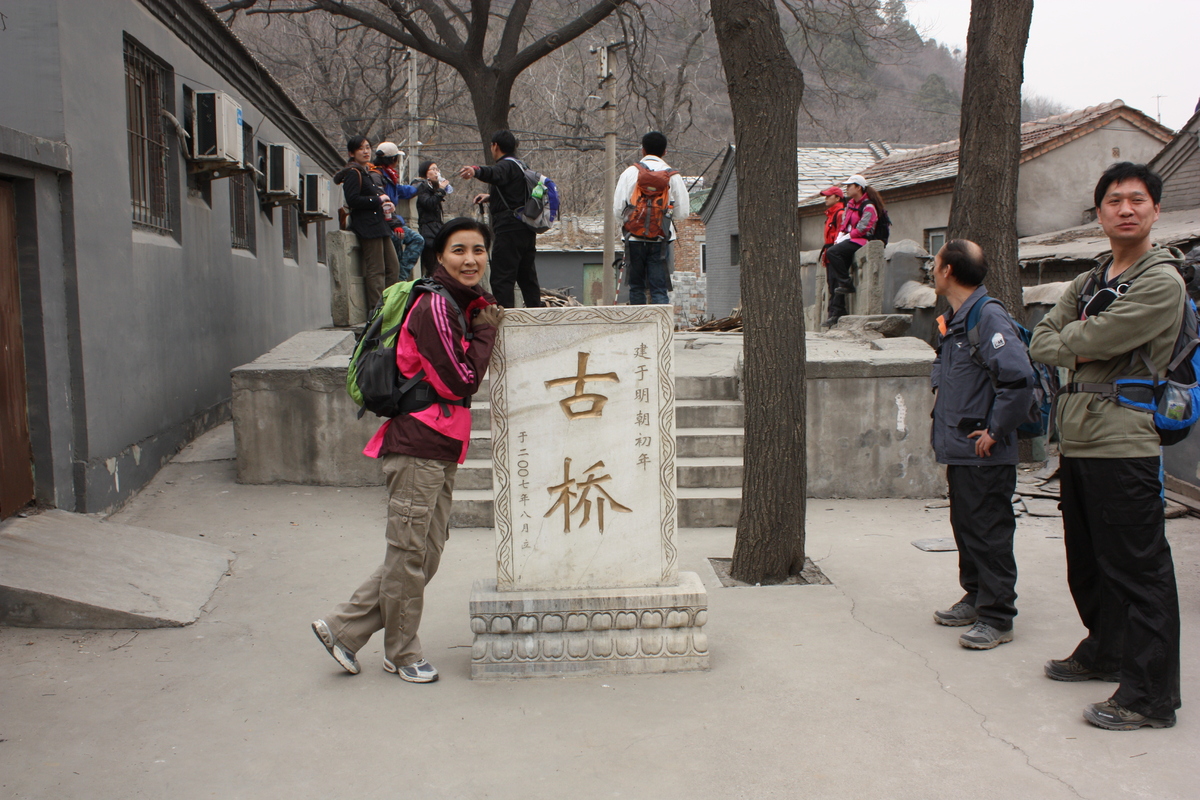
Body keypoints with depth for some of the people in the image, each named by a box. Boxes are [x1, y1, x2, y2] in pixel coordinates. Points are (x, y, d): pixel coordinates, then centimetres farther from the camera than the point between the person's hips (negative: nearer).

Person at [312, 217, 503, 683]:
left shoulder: (468, 304, 15)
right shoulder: (436, 307, -14)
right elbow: (464, 381, -17)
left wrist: (486, 323, 6)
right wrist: (486, 329, -7)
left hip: (441, 451, 10)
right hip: (418, 447, -10)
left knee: (426, 554, 13)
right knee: (409, 554, 3)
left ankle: (343, 628, 22)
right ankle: (403, 654, 19)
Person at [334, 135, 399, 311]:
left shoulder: (373, 172, 20)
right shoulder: (353, 173, -6)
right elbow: (352, 200, -17)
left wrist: (387, 204, 5)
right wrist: (378, 200, -11)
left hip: (380, 224, 9)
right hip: (367, 226, -9)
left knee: (393, 266, 9)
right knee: (376, 270, -10)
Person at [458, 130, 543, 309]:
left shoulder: (506, 165, -9)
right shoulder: (521, 166, 22)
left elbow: (495, 174, -35)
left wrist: (476, 171, -53)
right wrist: (490, 197, 45)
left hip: (509, 230, -10)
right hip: (527, 230, 10)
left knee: (501, 279, -10)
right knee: (527, 277, 16)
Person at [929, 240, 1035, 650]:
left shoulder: (988, 316, -18)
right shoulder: (955, 320, 13)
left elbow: (1018, 378, -28)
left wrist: (994, 431, -21)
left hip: (984, 456, -10)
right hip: (959, 452, 10)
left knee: (989, 535, -2)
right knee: (965, 528, 18)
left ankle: (997, 618, 7)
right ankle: (976, 599, 32)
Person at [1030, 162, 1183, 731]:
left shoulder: (1162, 282, -8)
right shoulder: (1088, 283, 18)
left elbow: (1096, 338, -18)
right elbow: (1040, 342, 11)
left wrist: (1069, 337, 2)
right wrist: (1077, 350, -8)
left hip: (1124, 443, -8)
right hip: (1077, 439, 8)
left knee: (1137, 568, -5)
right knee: (1087, 561, 19)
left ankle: (1150, 695, 1)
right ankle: (1105, 651, 36)